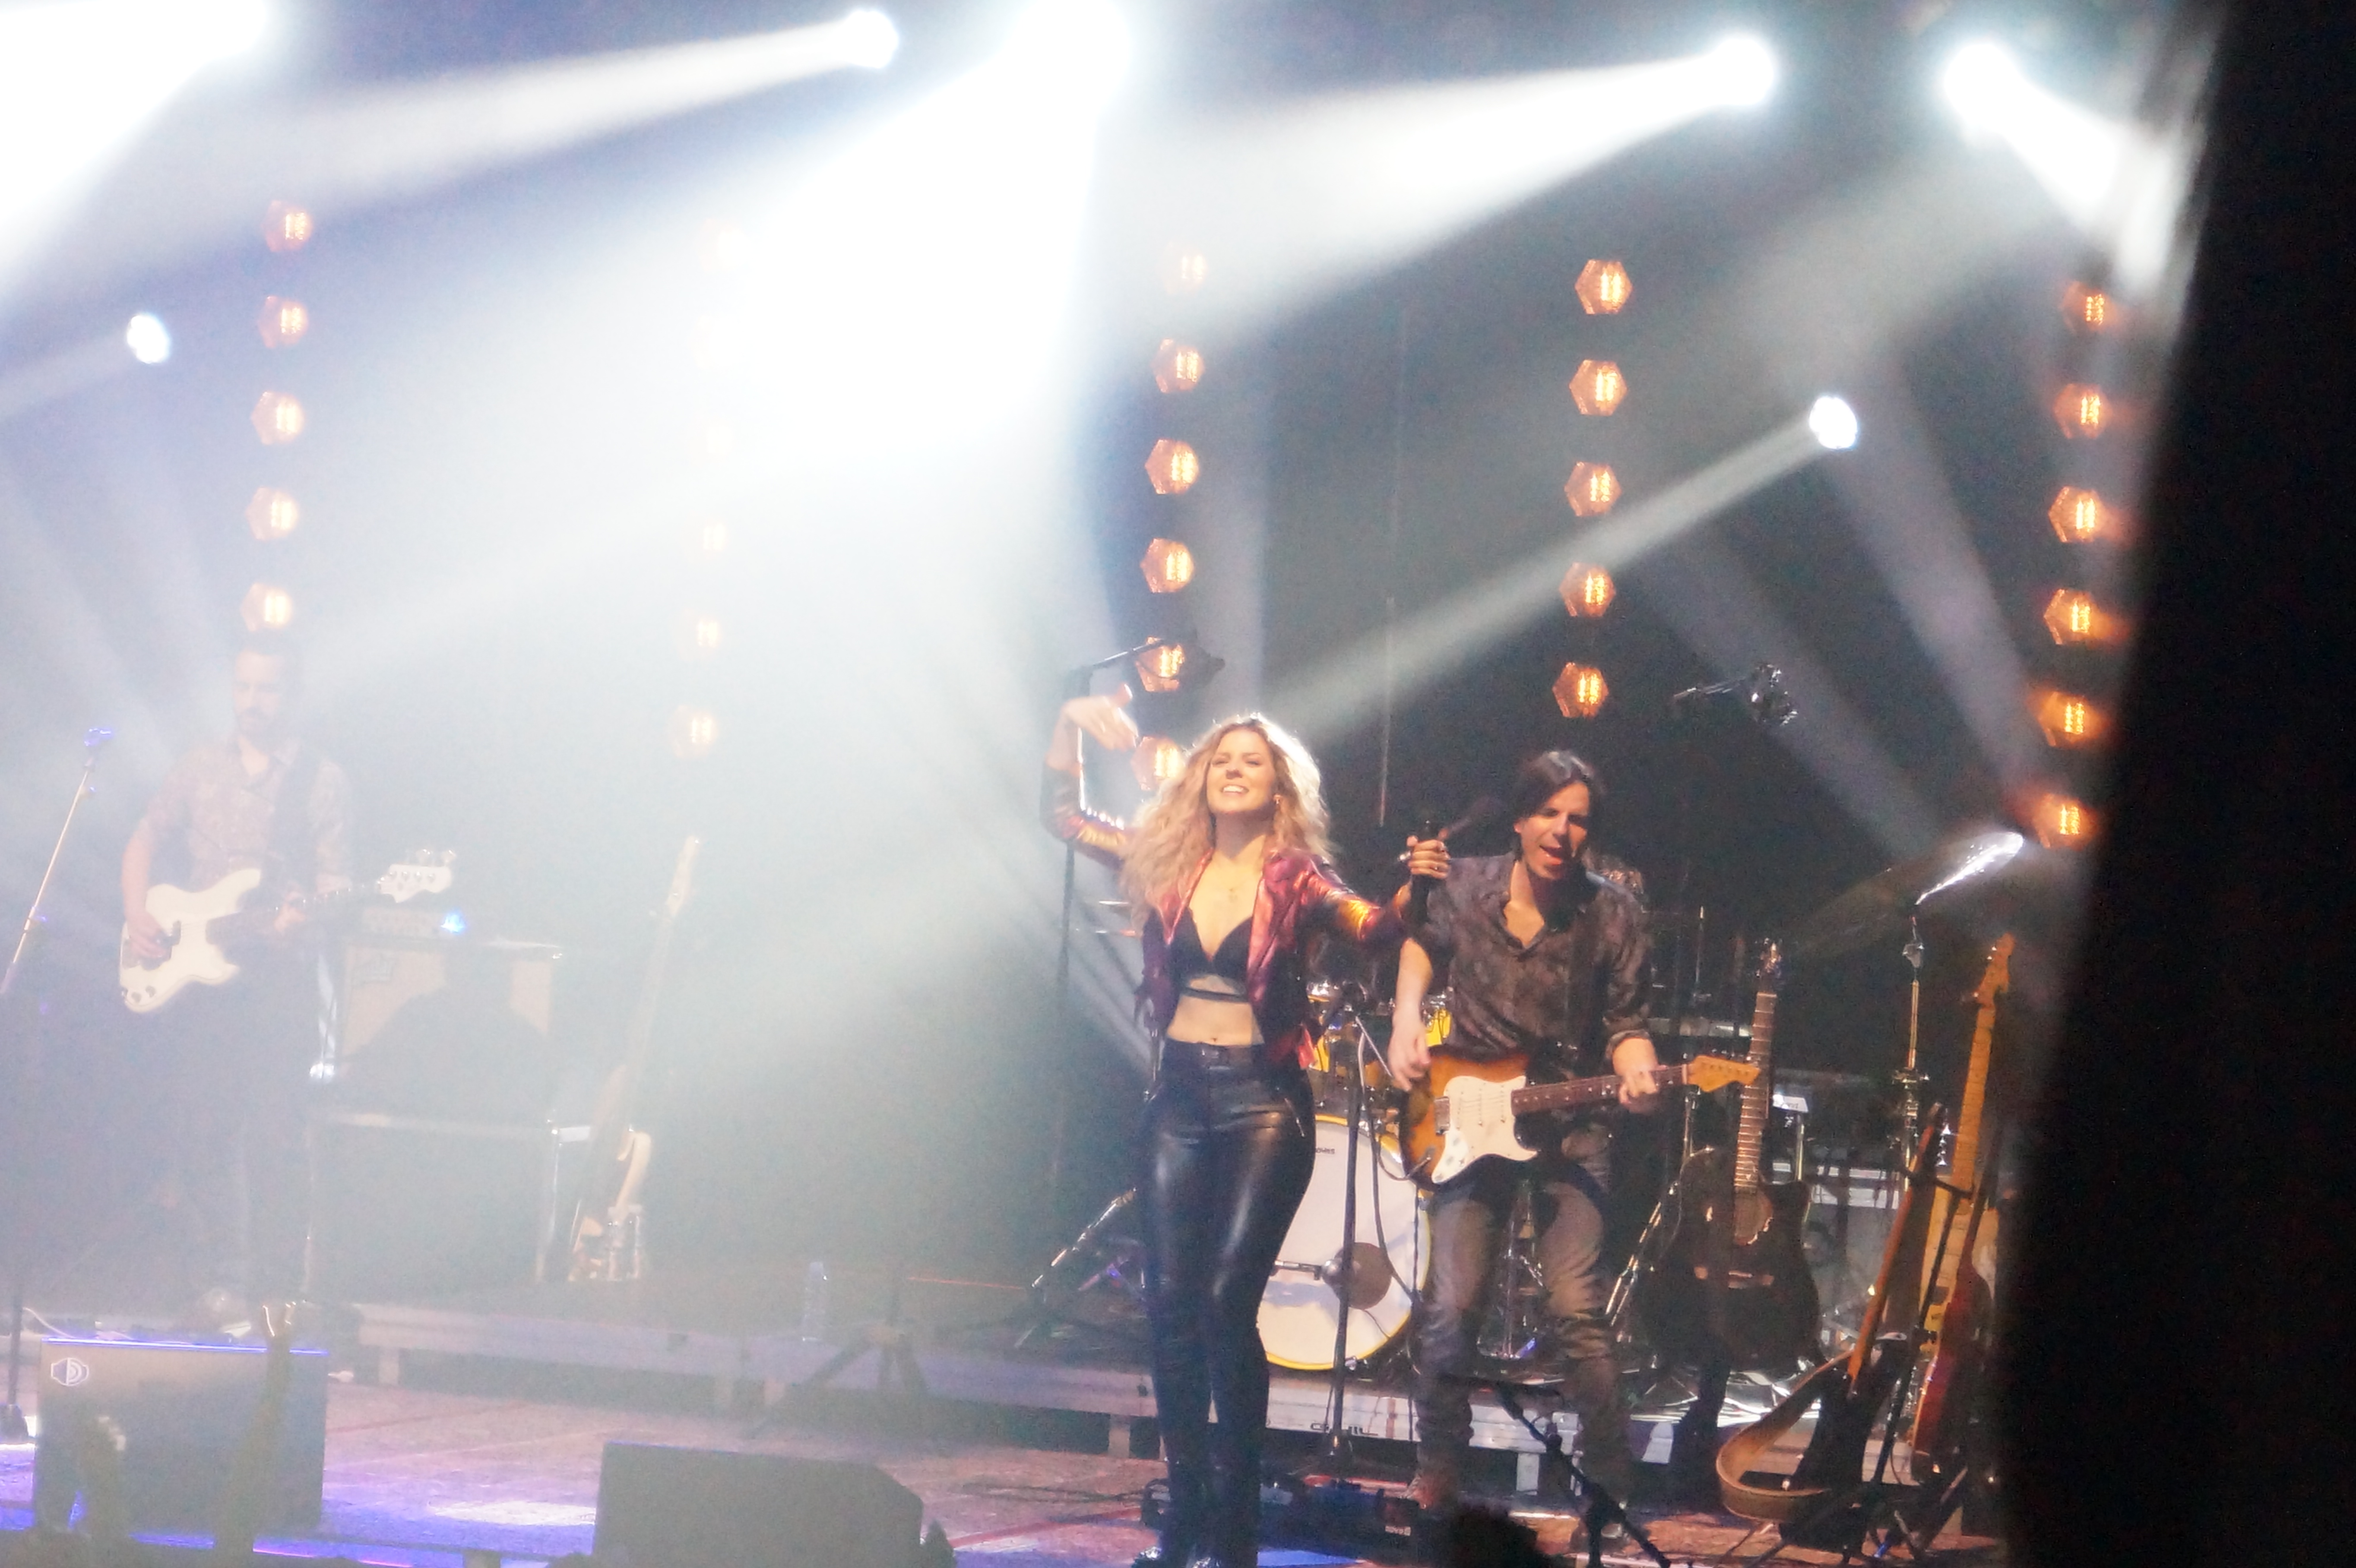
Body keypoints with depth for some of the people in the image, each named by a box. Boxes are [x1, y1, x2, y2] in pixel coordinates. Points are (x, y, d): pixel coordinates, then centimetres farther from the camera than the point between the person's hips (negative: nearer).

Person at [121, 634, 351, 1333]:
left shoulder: (322, 782, 2)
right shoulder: (201, 768, 12)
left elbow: (334, 881, -2)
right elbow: (145, 840, 17)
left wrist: (304, 917, -23)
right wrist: (137, 918, 1)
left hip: (279, 979, -3)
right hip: (196, 980, 4)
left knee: (274, 1137, -9)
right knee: (200, 1136, 0)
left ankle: (275, 1291, -6)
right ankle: (220, 1282, 7)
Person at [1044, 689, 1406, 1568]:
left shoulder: (1293, 881, -3)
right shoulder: (1168, 865, 8)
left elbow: (1371, 930, -20)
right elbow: (1064, 815, 13)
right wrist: (1071, 724, -2)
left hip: (1263, 1100, -4)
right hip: (1179, 1097, 4)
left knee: (1227, 1301, -11)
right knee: (1171, 1302, 0)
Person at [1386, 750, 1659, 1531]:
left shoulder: (1612, 914, -6)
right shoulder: (1464, 887, -2)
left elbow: (1624, 1022, -1)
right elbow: (1423, 944, 19)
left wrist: (1635, 1071, -22)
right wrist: (1408, 1018, 3)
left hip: (1569, 1123, -1)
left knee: (1577, 1307, -12)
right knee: (1452, 1305, -6)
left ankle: (1610, 1487, -2)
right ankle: (1438, 1469, 13)